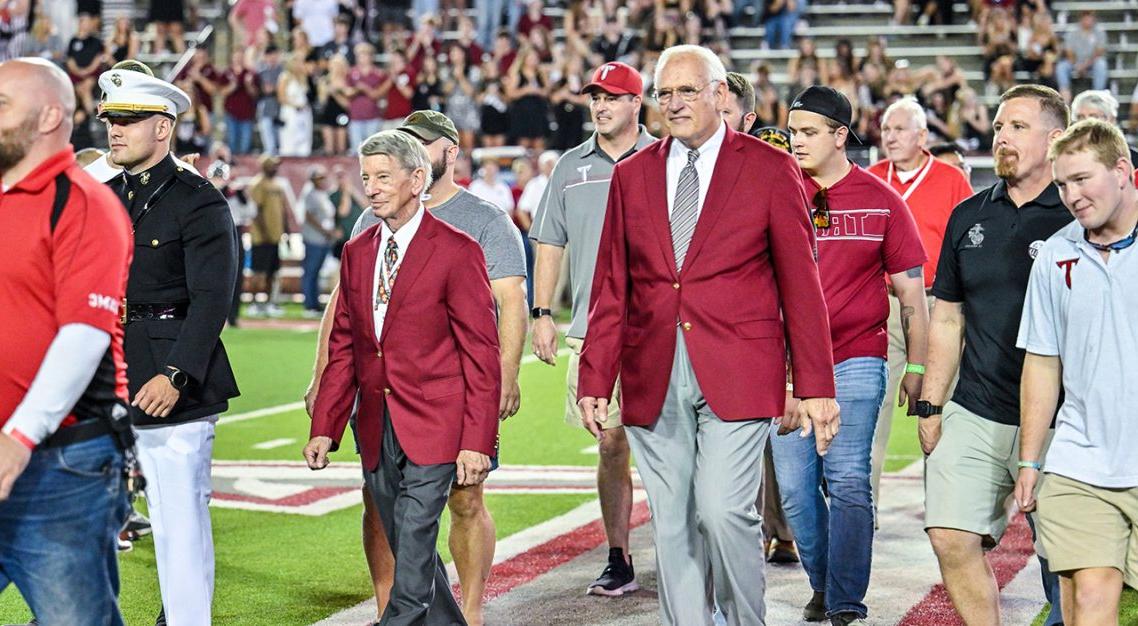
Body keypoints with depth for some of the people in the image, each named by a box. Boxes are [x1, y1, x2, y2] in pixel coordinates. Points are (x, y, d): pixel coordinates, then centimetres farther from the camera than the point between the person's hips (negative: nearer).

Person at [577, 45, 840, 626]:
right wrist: (594, 381, 6)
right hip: (653, 380, 4)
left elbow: (801, 284, 1)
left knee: (723, 511, -14)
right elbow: (611, 288, 12)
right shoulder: (631, 174, 11)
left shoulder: (770, 169, 2)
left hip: (735, 375, -3)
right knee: (672, 525, 5)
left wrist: (815, 386, -3)